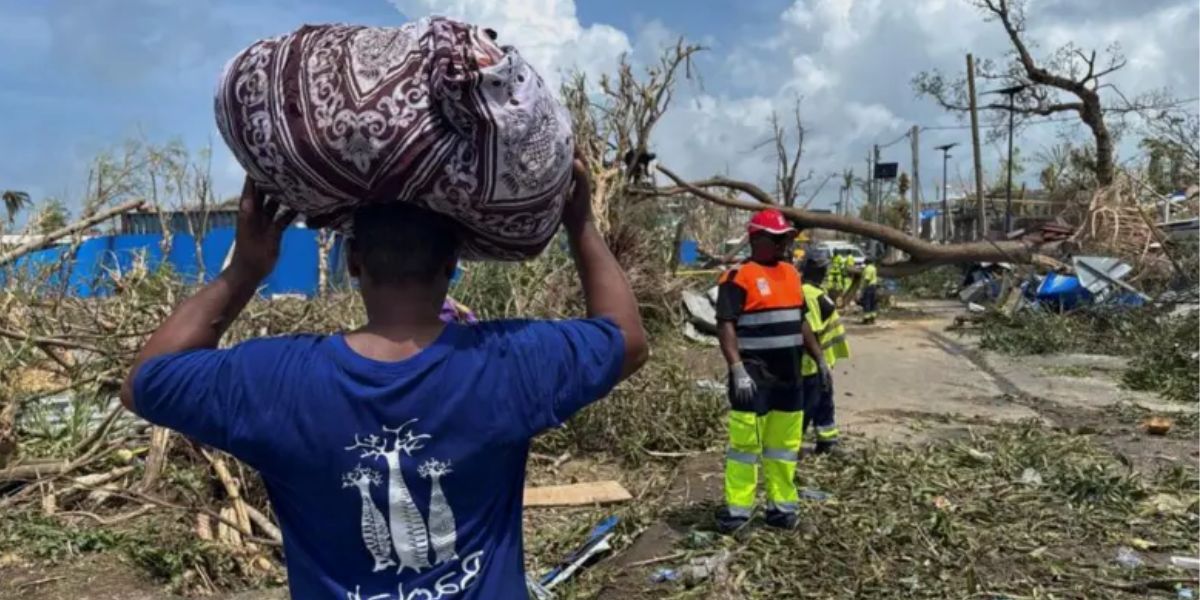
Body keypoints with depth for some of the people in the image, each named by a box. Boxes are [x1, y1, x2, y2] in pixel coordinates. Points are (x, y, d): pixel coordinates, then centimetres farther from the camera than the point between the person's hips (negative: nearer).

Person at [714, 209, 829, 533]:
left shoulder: (791, 273, 14)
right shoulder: (739, 276, -10)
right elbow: (725, 326, -17)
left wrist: (819, 357, 17)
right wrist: (737, 369, -25)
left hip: (788, 376, 8)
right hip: (754, 376, -7)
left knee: (785, 444, 13)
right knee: (745, 443, -3)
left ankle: (782, 505, 24)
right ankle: (737, 508, 6)